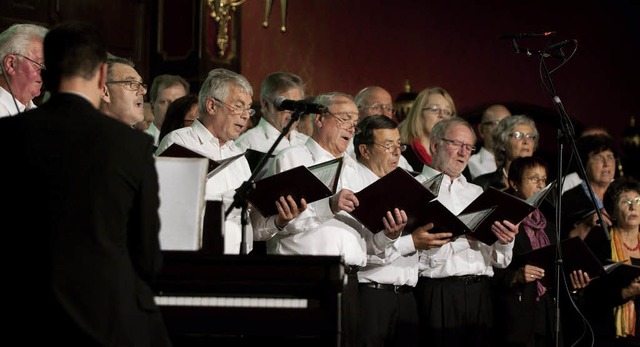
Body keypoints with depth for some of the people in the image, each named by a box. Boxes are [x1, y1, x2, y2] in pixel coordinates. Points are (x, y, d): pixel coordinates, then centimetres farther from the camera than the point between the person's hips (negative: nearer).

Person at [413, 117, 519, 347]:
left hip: (479, 293, 5)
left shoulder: (476, 193, 20)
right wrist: (465, 238, -14)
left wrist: (504, 242, -6)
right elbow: (422, 254, -12)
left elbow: (500, 261, 14)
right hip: (438, 291, -5)